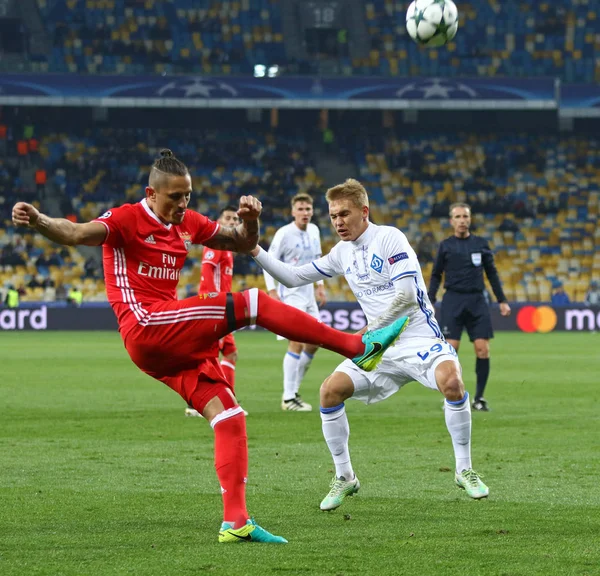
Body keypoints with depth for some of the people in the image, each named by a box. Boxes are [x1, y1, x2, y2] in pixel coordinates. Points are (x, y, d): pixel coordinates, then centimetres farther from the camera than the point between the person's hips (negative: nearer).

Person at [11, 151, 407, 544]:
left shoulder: (188, 224, 16)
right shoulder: (126, 219, -6)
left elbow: (244, 244, 23)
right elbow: (77, 234, -23)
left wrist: (250, 219, 0)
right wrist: (38, 222, -43)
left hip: (174, 343, 9)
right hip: (146, 325, -8)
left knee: (230, 416, -2)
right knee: (251, 303, -16)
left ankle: (235, 521, -3)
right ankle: (357, 347, -10)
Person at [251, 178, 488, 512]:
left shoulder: (389, 238, -11)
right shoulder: (342, 253, 10)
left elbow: (407, 294, -19)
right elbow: (293, 277, 16)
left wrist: (370, 331, -17)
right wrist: (256, 252, 4)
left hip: (419, 338, -6)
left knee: (451, 381, -34)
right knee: (330, 391, -11)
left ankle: (465, 471, -17)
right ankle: (344, 478, 4)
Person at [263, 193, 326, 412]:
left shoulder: (314, 231, 6)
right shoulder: (284, 234, -15)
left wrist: (320, 285, 15)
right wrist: (272, 291, -19)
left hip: (308, 293, 8)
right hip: (290, 293, -8)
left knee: (314, 342, 9)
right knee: (297, 342, -15)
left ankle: (294, 391, 22)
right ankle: (288, 398, -10)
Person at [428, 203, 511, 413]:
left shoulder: (480, 244, 10)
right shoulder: (446, 246, 5)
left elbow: (492, 273, 15)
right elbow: (436, 275, 9)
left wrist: (502, 300, 11)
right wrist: (429, 301, -1)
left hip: (477, 301, 2)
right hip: (453, 301, -2)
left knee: (483, 349, -6)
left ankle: (479, 398, 4)